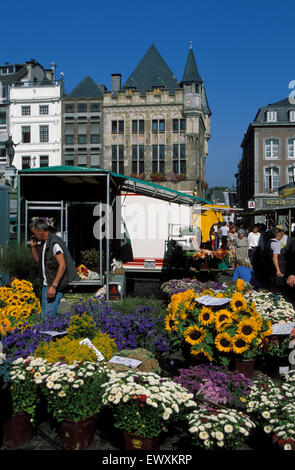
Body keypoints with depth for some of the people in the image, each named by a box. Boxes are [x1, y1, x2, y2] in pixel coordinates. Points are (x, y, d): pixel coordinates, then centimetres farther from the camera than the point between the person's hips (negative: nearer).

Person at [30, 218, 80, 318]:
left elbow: (62, 265, -23)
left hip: (55, 285, -10)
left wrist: (53, 286, -27)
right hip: (46, 284, 10)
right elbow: (38, 261, 25)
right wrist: (33, 246, 9)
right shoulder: (44, 243, 13)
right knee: (43, 316, 12)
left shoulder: (54, 242, -17)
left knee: (48, 316, -12)